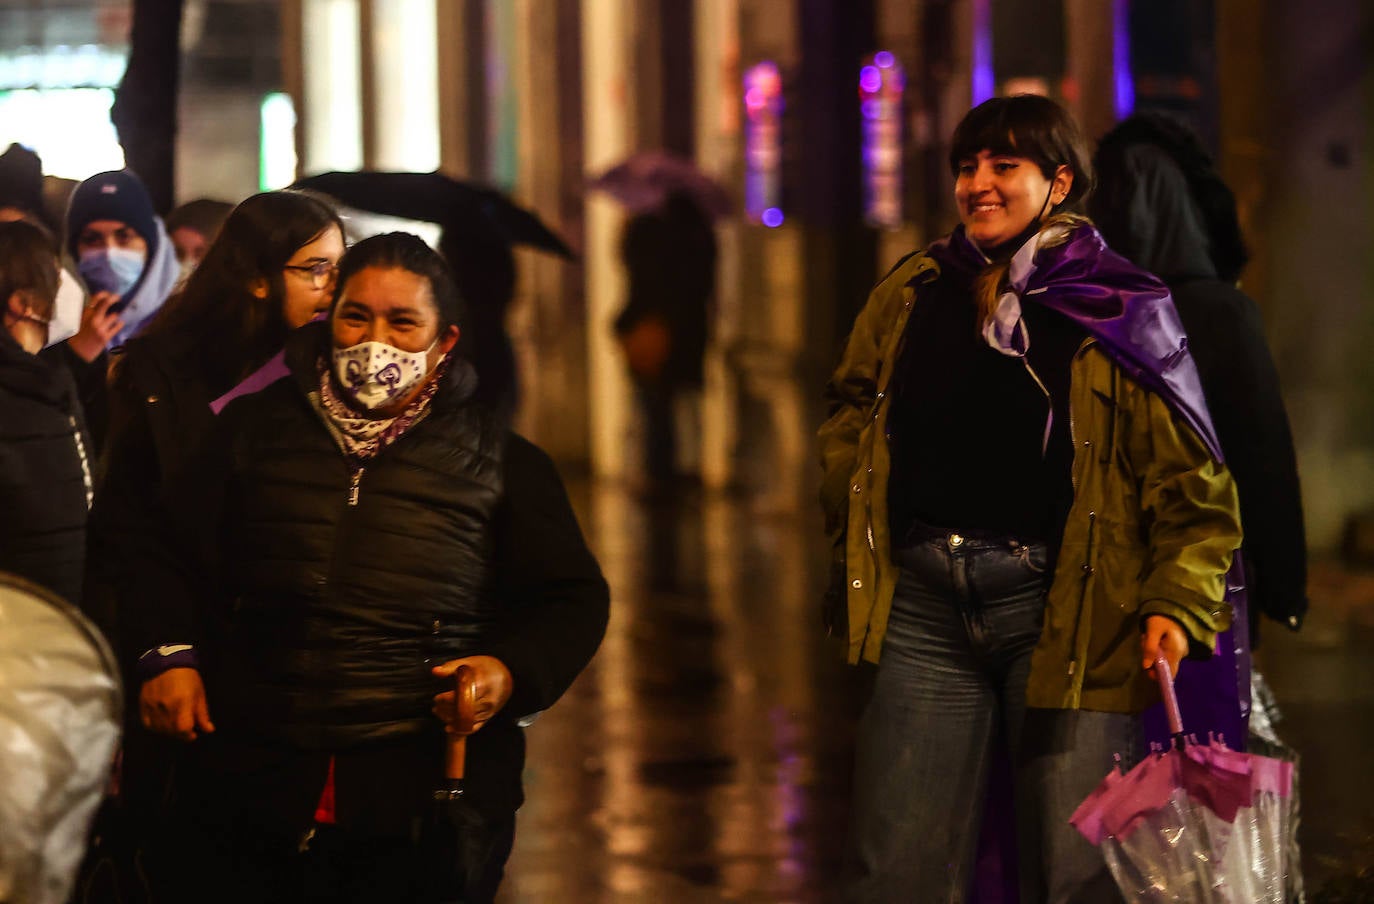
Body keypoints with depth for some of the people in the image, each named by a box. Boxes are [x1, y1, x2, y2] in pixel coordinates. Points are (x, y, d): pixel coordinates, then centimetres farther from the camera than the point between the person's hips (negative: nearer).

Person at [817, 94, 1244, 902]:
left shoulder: (1118, 313, -2)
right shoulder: (911, 297, 9)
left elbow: (1192, 482, -3)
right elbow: (850, 415, 26)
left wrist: (1178, 604, -16)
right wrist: (856, 537, 13)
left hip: (1063, 611, -3)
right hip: (924, 606, 4)